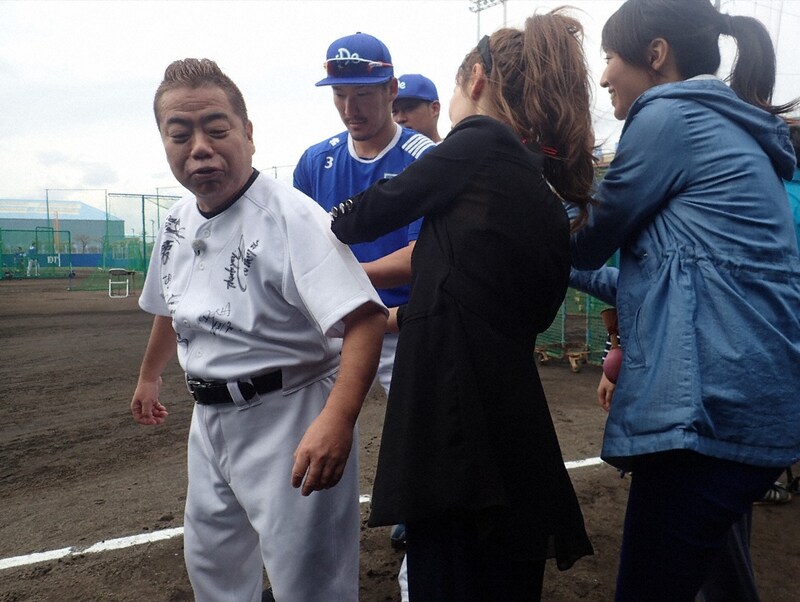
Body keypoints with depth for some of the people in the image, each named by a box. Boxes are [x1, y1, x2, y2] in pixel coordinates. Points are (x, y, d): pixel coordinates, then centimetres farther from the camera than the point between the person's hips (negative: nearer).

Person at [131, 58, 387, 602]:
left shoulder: (292, 215, -22)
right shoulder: (178, 222, 3)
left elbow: (364, 318, -32)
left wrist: (337, 420, -45)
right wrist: (150, 375, 34)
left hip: (290, 419, -8)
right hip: (209, 418, 8)